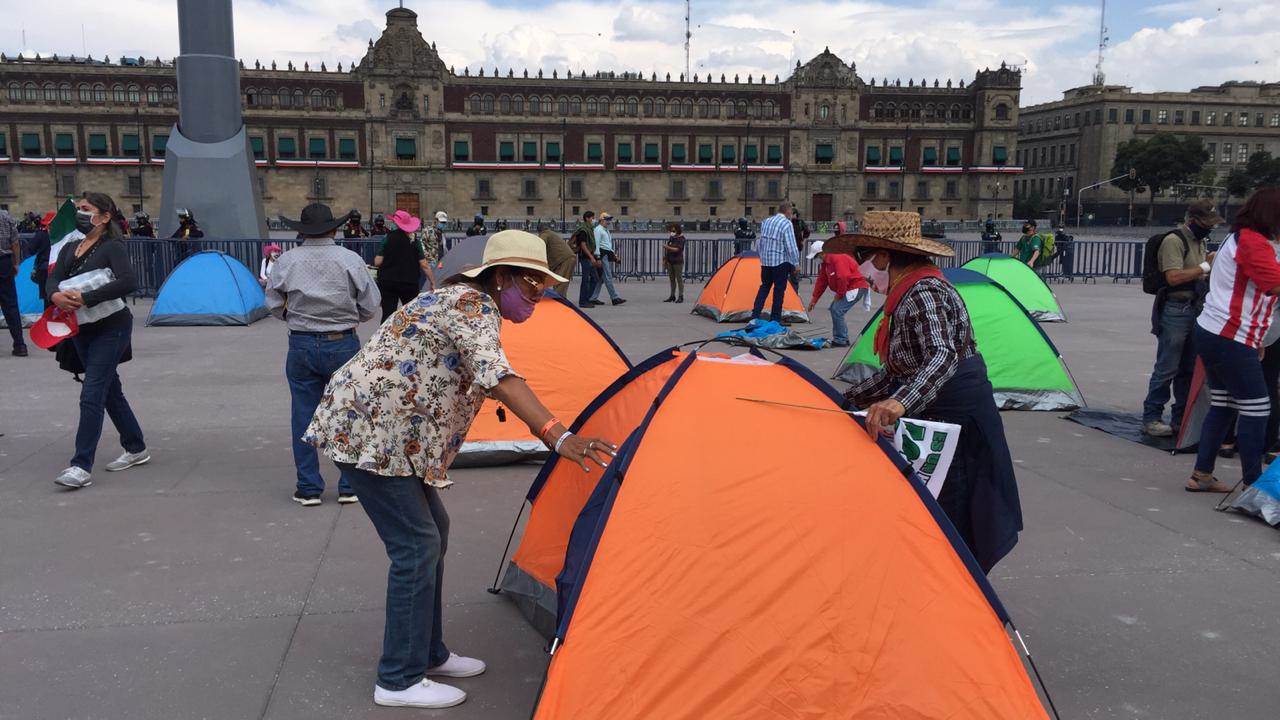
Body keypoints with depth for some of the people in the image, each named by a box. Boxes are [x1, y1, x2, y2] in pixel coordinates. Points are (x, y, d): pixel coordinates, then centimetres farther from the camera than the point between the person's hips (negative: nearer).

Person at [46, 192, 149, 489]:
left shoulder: (112, 247, -11)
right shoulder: (69, 248, 11)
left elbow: (129, 282, -27)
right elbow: (52, 279, -1)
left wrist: (84, 298, -29)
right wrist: (56, 295, -24)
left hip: (110, 329, -8)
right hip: (82, 330, 8)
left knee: (91, 395, -12)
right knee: (110, 391, 15)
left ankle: (81, 467, -11)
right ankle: (136, 449, 28)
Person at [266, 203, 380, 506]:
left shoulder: (287, 261, -3)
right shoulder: (350, 260, -7)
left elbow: (273, 303, 4)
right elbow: (370, 305, -3)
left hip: (301, 345, 1)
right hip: (343, 344, -1)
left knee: (304, 416, 9)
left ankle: (308, 488, 14)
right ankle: (350, 487, 14)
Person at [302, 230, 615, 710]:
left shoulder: (468, 305, 15)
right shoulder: (473, 306, -17)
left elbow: (488, 383, 23)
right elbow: (499, 378, -33)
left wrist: (545, 427, 19)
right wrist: (557, 436, -41)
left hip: (386, 431, 11)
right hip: (367, 431, -11)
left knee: (432, 529, 15)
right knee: (416, 545, -7)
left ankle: (428, 654, 26)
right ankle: (399, 682, 4)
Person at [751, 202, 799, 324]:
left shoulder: (766, 221, 9)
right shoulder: (787, 224, -13)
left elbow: (759, 243, 16)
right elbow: (791, 247, -15)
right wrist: (796, 263, -6)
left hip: (765, 260, 7)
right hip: (780, 261, -7)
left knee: (764, 286, 15)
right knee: (779, 289, 2)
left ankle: (755, 315, 11)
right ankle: (775, 319, 6)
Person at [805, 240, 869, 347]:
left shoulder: (837, 258, -22)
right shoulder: (826, 262, 11)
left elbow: (843, 278, -30)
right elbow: (821, 281, 16)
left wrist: (839, 294, -17)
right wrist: (814, 299, 15)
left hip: (856, 288, -11)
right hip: (848, 288, 11)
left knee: (837, 310, -17)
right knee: (834, 309, 12)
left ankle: (840, 341, -9)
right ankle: (843, 338, 19)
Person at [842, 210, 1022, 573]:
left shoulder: (923, 293, -21)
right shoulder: (909, 293, 11)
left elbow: (943, 356, -39)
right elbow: (898, 371, 17)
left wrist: (899, 402, -53)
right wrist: (849, 399, 18)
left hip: (957, 423, -10)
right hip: (939, 419, 10)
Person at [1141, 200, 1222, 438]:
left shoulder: (1199, 241, 17)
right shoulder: (1174, 240, -12)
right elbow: (1174, 277, -21)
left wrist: (1215, 266, 7)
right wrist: (1205, 267, -16)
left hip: (1196, 309, 9)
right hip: (1175, 311, -9)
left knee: (1189, 368, 12)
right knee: (1166, 368, -6)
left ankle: (1181, 418, 21)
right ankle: (1151, 418, 1)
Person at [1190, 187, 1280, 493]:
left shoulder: (1237, 238, 19)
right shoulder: (1254, 242, -13)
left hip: (1211, 332, 10)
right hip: (1231, 340, -10)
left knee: (1222, 406, 13)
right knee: (1256, 409, -4)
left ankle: (1201, 476, 16)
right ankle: (1253, 484, 1)